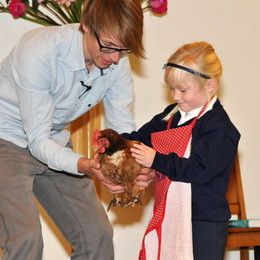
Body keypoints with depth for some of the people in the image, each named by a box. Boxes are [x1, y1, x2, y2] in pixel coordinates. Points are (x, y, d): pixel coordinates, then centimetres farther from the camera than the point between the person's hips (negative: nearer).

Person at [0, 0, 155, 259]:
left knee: (97, 235, 4)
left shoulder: (117, 64, -11)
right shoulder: (40, 50, -30)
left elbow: (123, 128, -7)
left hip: (54, 144, 7)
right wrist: (83, 165, -46)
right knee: (26, 238, -24)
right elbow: (38, 140, -28)